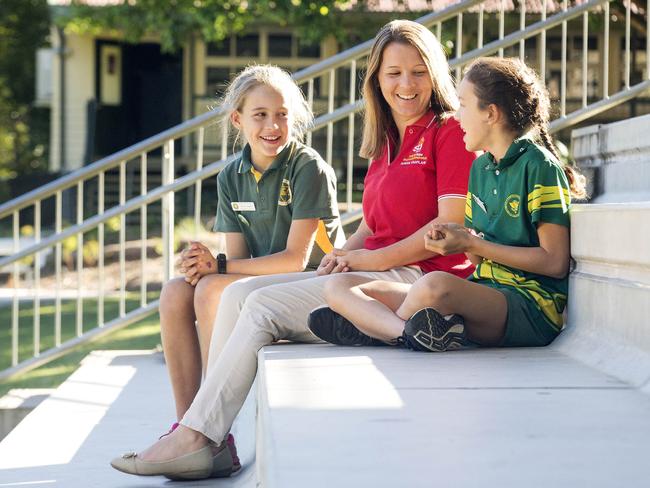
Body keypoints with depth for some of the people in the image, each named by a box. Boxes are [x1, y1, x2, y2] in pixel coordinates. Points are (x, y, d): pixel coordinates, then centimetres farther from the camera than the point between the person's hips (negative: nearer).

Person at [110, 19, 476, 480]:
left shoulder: (450, 131, -2)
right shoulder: (386, 145, 23)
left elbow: (452, 226, -13)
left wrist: (372, 258, -14)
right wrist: (342, 256, 0)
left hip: (416, 277, -9)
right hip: (375, 273, 9)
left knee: (265, 305, -19)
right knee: (239, 294, -6)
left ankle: (196, 438, -18)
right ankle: (205, 435, -15)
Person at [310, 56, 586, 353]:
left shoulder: (539, 166, -7)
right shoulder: (480, 167, 18)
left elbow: (555, 263, -13)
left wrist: (471, 244, -11)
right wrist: (455, 237, -2)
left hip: (532, 302, -8)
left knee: (435, 286, -42)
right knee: (338, 289, -5)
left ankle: (371, 325, -16)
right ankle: (410, 330, -32)